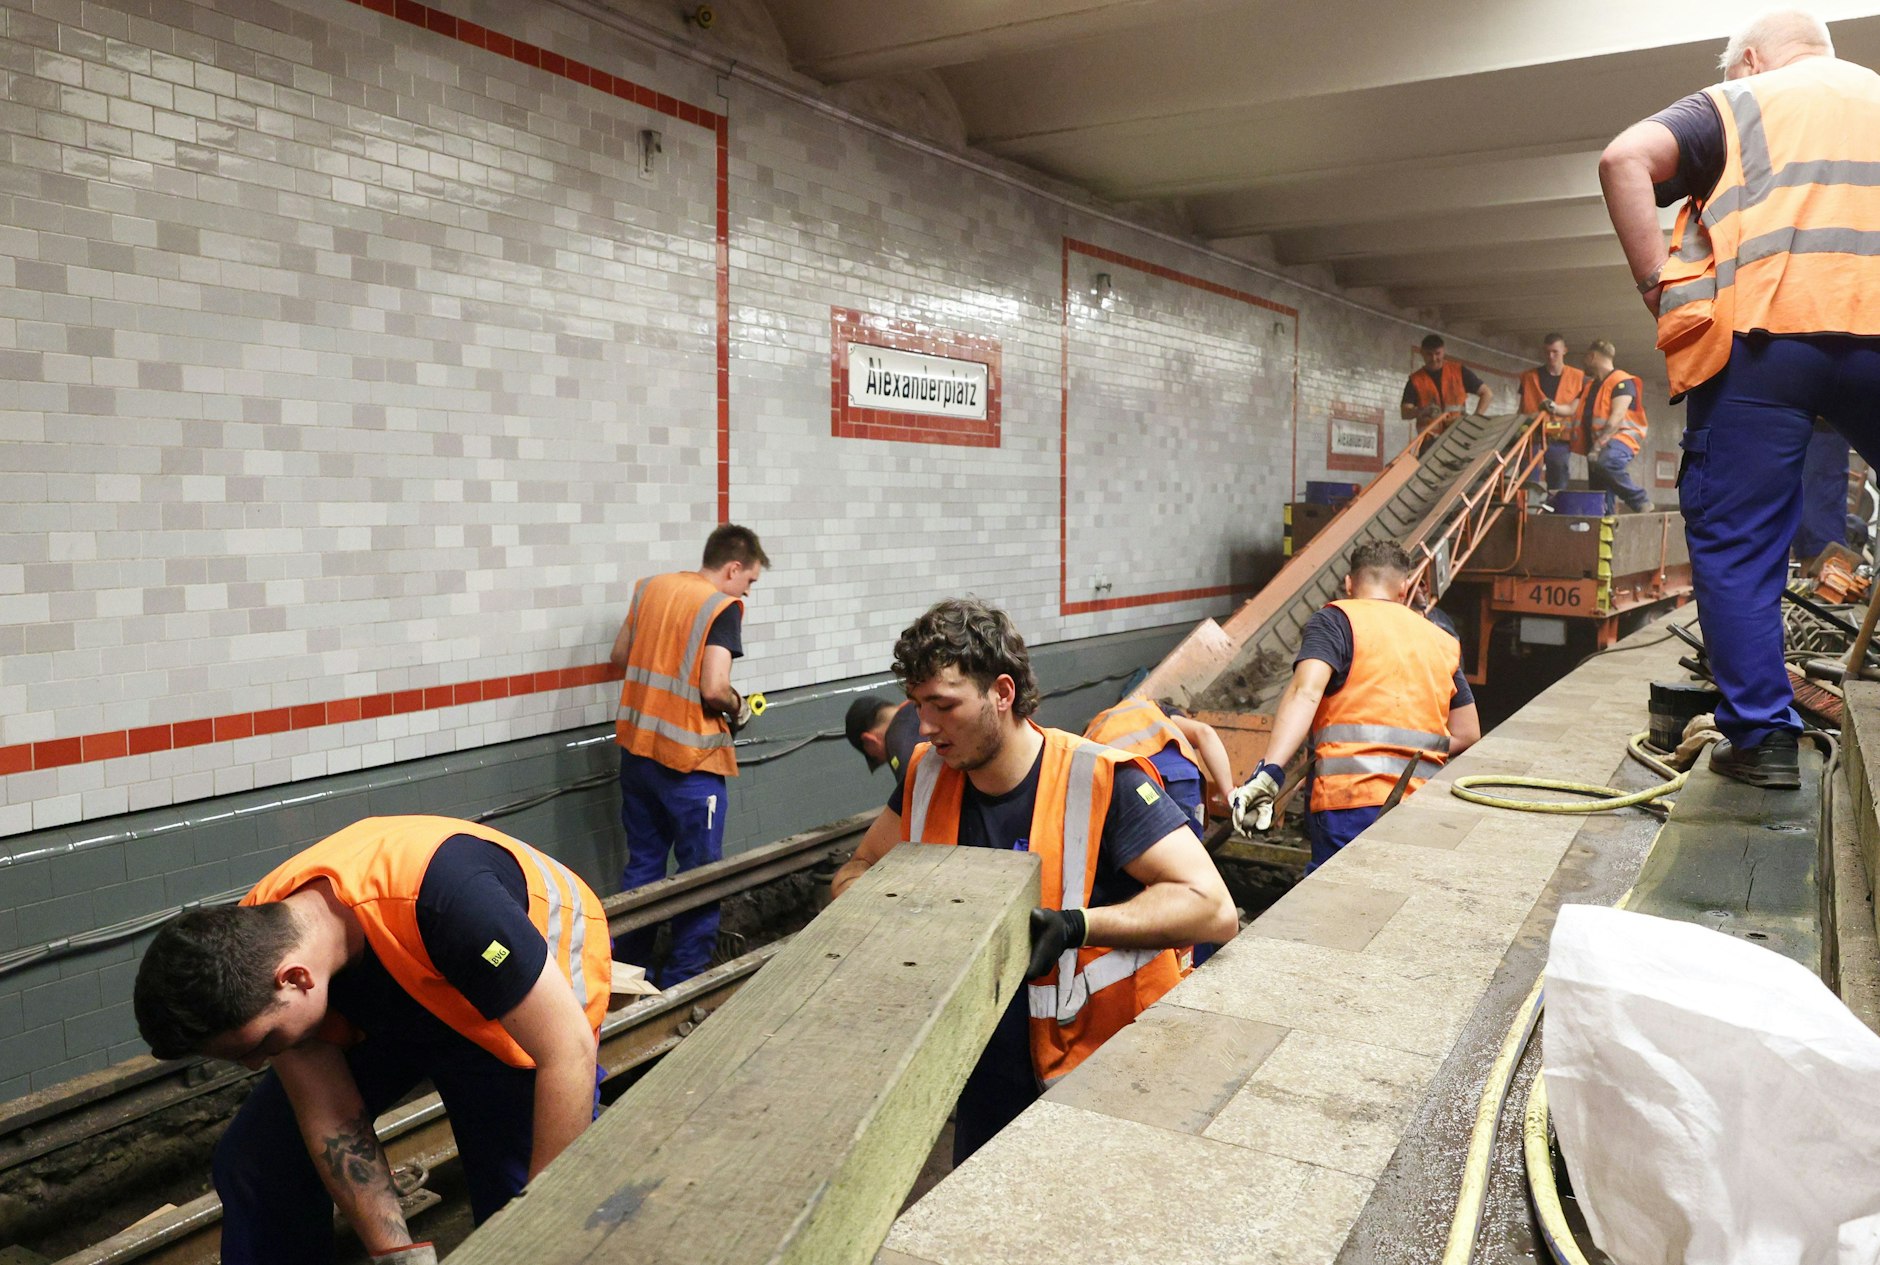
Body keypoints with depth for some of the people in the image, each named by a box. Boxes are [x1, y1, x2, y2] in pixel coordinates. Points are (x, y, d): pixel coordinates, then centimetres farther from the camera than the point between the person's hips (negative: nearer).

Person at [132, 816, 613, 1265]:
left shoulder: (439, 895, -42)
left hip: (530, 1003, -5)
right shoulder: (253, 943, -21)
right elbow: (332, 1119, -13)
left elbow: (568, 1053, -36)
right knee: (254, 1160, 1)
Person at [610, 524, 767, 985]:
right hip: (689, 761, -7)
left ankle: (629, 971, 25)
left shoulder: (650, 588, 7)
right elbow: (713, 688, -21)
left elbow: (619, 657, 15)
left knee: (641, 865, 17)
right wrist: (739, 708, -2)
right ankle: (682, 982, 12)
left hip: (636, 751, 7)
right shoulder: (722, 607, -13)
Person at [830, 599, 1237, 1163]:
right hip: (990, 1070, 5)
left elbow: (1213, 908, -26)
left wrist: (1074, 925, -36)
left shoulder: (1102, 783, -23)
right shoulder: (929, 776, -5)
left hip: (1104, 1072, -5)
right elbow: (860, 869, 9)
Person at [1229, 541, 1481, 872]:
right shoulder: (1442, 641, 21)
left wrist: (1270, 770, -24)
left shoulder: (1336, 620, 5)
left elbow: (1305, 692, -13)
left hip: (1351, 799, -5)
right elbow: (1467, 734, 18)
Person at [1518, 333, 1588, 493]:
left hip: (1560, 442, 0)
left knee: (1558, 490, -1)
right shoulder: (1530, 377, 11)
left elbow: (1574, 409, -1)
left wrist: (1555, 407, -20)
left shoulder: (1577, 378, 8)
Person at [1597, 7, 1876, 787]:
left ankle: (1761, 736, 0)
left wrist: (1659, 287, 1)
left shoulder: (1737, 101, 18)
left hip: (1760, 330, -3)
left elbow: (1624, 158, 0)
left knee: (1737, 543, 2)